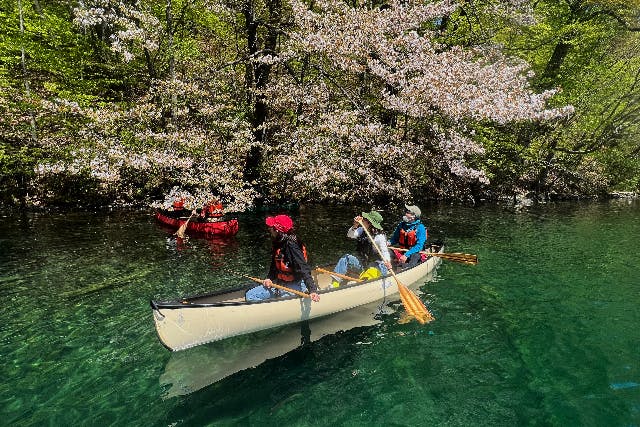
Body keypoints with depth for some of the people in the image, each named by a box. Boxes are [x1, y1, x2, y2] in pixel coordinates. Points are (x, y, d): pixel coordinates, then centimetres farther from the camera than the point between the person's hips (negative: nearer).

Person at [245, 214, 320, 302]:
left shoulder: (291, 245, -24)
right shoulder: (278, 243, 4)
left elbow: (304, 269, -31)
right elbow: (274, 265, 15)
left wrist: (312, 290, -39)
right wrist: (269, 278, -3)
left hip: (295, 285, -9)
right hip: (280, 283, 9)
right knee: (250, 295, 5)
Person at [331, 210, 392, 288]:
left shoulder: (379, 237, -18)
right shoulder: (362, 230, 2)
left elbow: (385, 252, -24)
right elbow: (350, 235, -7)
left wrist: (387, 261, -45)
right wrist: (355, 226, -26)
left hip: (376, 265, -5)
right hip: (363, 263, 5)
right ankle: (334, 283, -17)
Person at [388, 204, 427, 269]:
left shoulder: (420, 228, -12)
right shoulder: (401, 225, 2)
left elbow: (419, 246, -18)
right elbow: (395, 238, 13)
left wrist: (407, 255, -27)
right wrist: (389, 243, -9)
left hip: (415, 253, -4)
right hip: (402, 252, 4)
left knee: (415, 256, -31)